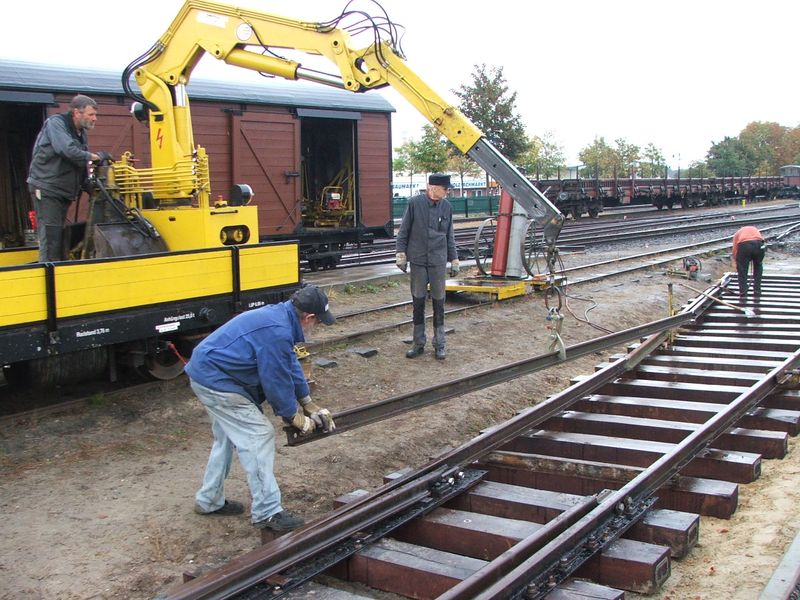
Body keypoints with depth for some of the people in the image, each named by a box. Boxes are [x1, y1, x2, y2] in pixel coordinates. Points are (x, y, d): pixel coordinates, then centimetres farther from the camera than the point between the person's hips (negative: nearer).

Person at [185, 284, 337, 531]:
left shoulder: (278, 315, 6)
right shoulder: (278, 333, -26)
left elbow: (291, 365, 15)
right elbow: (277, 380, -17)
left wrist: (310, 405, 18)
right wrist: (295, 417, -2)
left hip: (206, 372, 11)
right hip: (216, 382, -11)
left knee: (227, 438, 23)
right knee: (259, 437, -7)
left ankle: (209, 500, 35)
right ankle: (267, 513, -1)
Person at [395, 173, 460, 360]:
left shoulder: (446, 207, 2)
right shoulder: (414, 203, -5)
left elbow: (450, 236, 9)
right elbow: (403, 231, 1)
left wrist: (454, 261, 9)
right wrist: (401, 254, -3)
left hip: (439, 262, 2)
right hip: (418, 261, -1)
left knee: (438, 302, 5)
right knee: (418, 302, 6)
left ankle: (439, 344, 15)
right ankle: (418, 343, 18)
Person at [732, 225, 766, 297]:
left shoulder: (737, 233, 35)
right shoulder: (755, 229, 42)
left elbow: (735, 250, 26)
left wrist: (736, 264, 38)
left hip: (744, 245, -2)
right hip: (758, 243, 2)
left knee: (742, 269, 18)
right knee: (758, 266, 25)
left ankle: (742, 291, 16)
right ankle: (757, 290, 27)